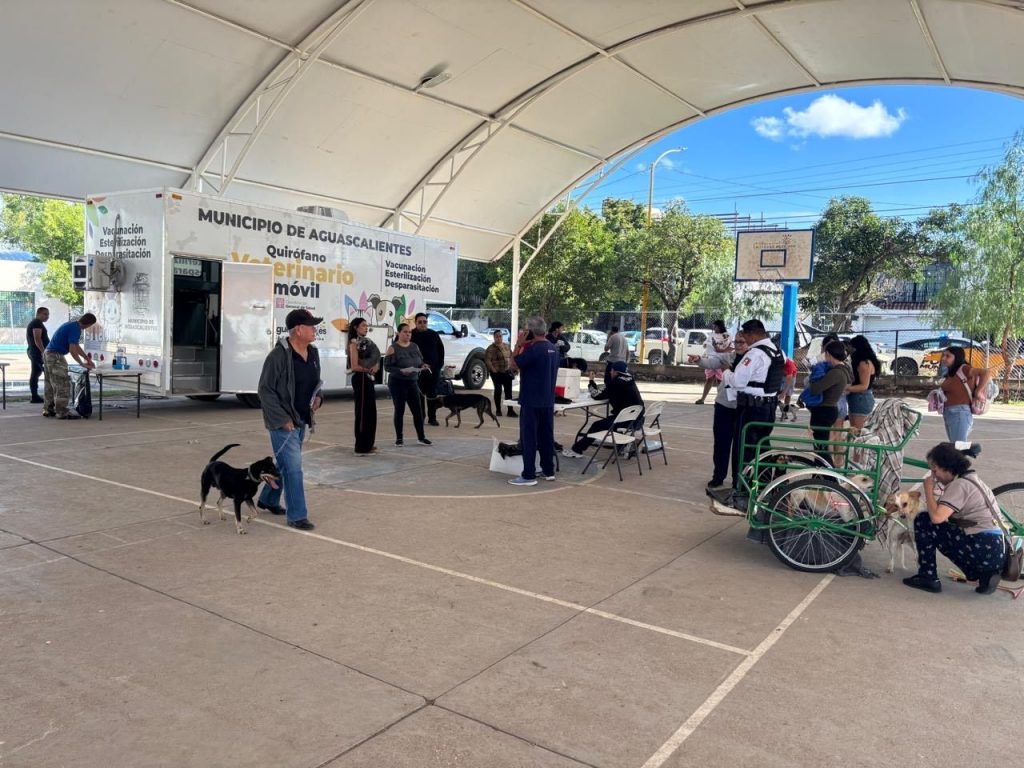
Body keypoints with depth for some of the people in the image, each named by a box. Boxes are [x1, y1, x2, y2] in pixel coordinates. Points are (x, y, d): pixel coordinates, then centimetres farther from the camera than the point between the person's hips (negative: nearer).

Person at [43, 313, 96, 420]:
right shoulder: (75, 329, -17)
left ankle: (48, 409, 22)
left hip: (48, 354, 10)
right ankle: (62, 412, -3)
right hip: (55, 356, -10)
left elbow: (76, 346, 21)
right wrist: (82, 364, -11)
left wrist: (87, 359, 21)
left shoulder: (73, 325, 13)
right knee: (63, 384, -5)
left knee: (50, 384, 16)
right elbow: (72, 350, -21)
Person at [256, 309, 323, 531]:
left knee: (285, 463, 21)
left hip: (301, 420, 8)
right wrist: (282, 419, -18)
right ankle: (297, 516, 2)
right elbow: (266, 390, -16)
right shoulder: (278, 355, -18)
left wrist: (318, 397, -1)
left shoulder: (313, 353, 5)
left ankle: (268, 499, 41)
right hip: (282, 421, -8)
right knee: (293, 467, -7)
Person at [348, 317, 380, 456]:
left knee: (371, 412, 13)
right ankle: (361, 447, 0)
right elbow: (354, 366, -15)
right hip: (361, 379, -9)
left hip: (369, 379, 9)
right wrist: (369, 368, -12)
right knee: (362, 412, -5)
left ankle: (368, 444, 22)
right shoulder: (354, 343, -9)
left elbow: (374, 359, 16)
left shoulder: (367, 341, 14)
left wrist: (375, 366, -5)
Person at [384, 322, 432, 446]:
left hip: (413, 382, 5)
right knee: (399, 410, 3)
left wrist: (423, 366, -5)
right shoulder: (393, 348, -7)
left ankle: (421, 437, 10)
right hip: (397, 383, -5)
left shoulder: (415, 346, 9)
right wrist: (401, 371, -25)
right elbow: (387, 366, -12)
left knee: (417, 410, 2)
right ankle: (399, 438, 14)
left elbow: (420, 362, 18)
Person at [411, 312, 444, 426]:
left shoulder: (434, 334, 7)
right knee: (419, 395, 4)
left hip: (433, 370, 2)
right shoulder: (411, 335, -2)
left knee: (432, 395, 5)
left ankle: (432, 418, 12)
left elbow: (441, 349, 12)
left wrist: (440, 364, 4)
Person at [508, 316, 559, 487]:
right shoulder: (553, 349, 9)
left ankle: (528, 476, -2)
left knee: (529, 438, -3)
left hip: (531, 401, -8)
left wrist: (518, 344, -5)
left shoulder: (534, 349, -18)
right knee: (546, 436, 14)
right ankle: (549, 471, 21)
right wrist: (524, 346, 17)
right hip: (548, 401, 8)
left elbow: (515, 363, -11)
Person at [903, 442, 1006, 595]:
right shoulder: (970, 479, 17)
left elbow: (936, 517, -23)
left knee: (923, 521, -4)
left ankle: (927, 577, 2)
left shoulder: (959, 484, -12)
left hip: (983, 549, -9)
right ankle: (984, 573, 15)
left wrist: (929, 490, -9)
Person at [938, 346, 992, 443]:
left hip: (960, 413, -9)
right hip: (948, 413, 9)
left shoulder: (963, 369, -10)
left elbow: (987, 372, -23)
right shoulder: (950, 373, 14)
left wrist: (978, 392, -19)